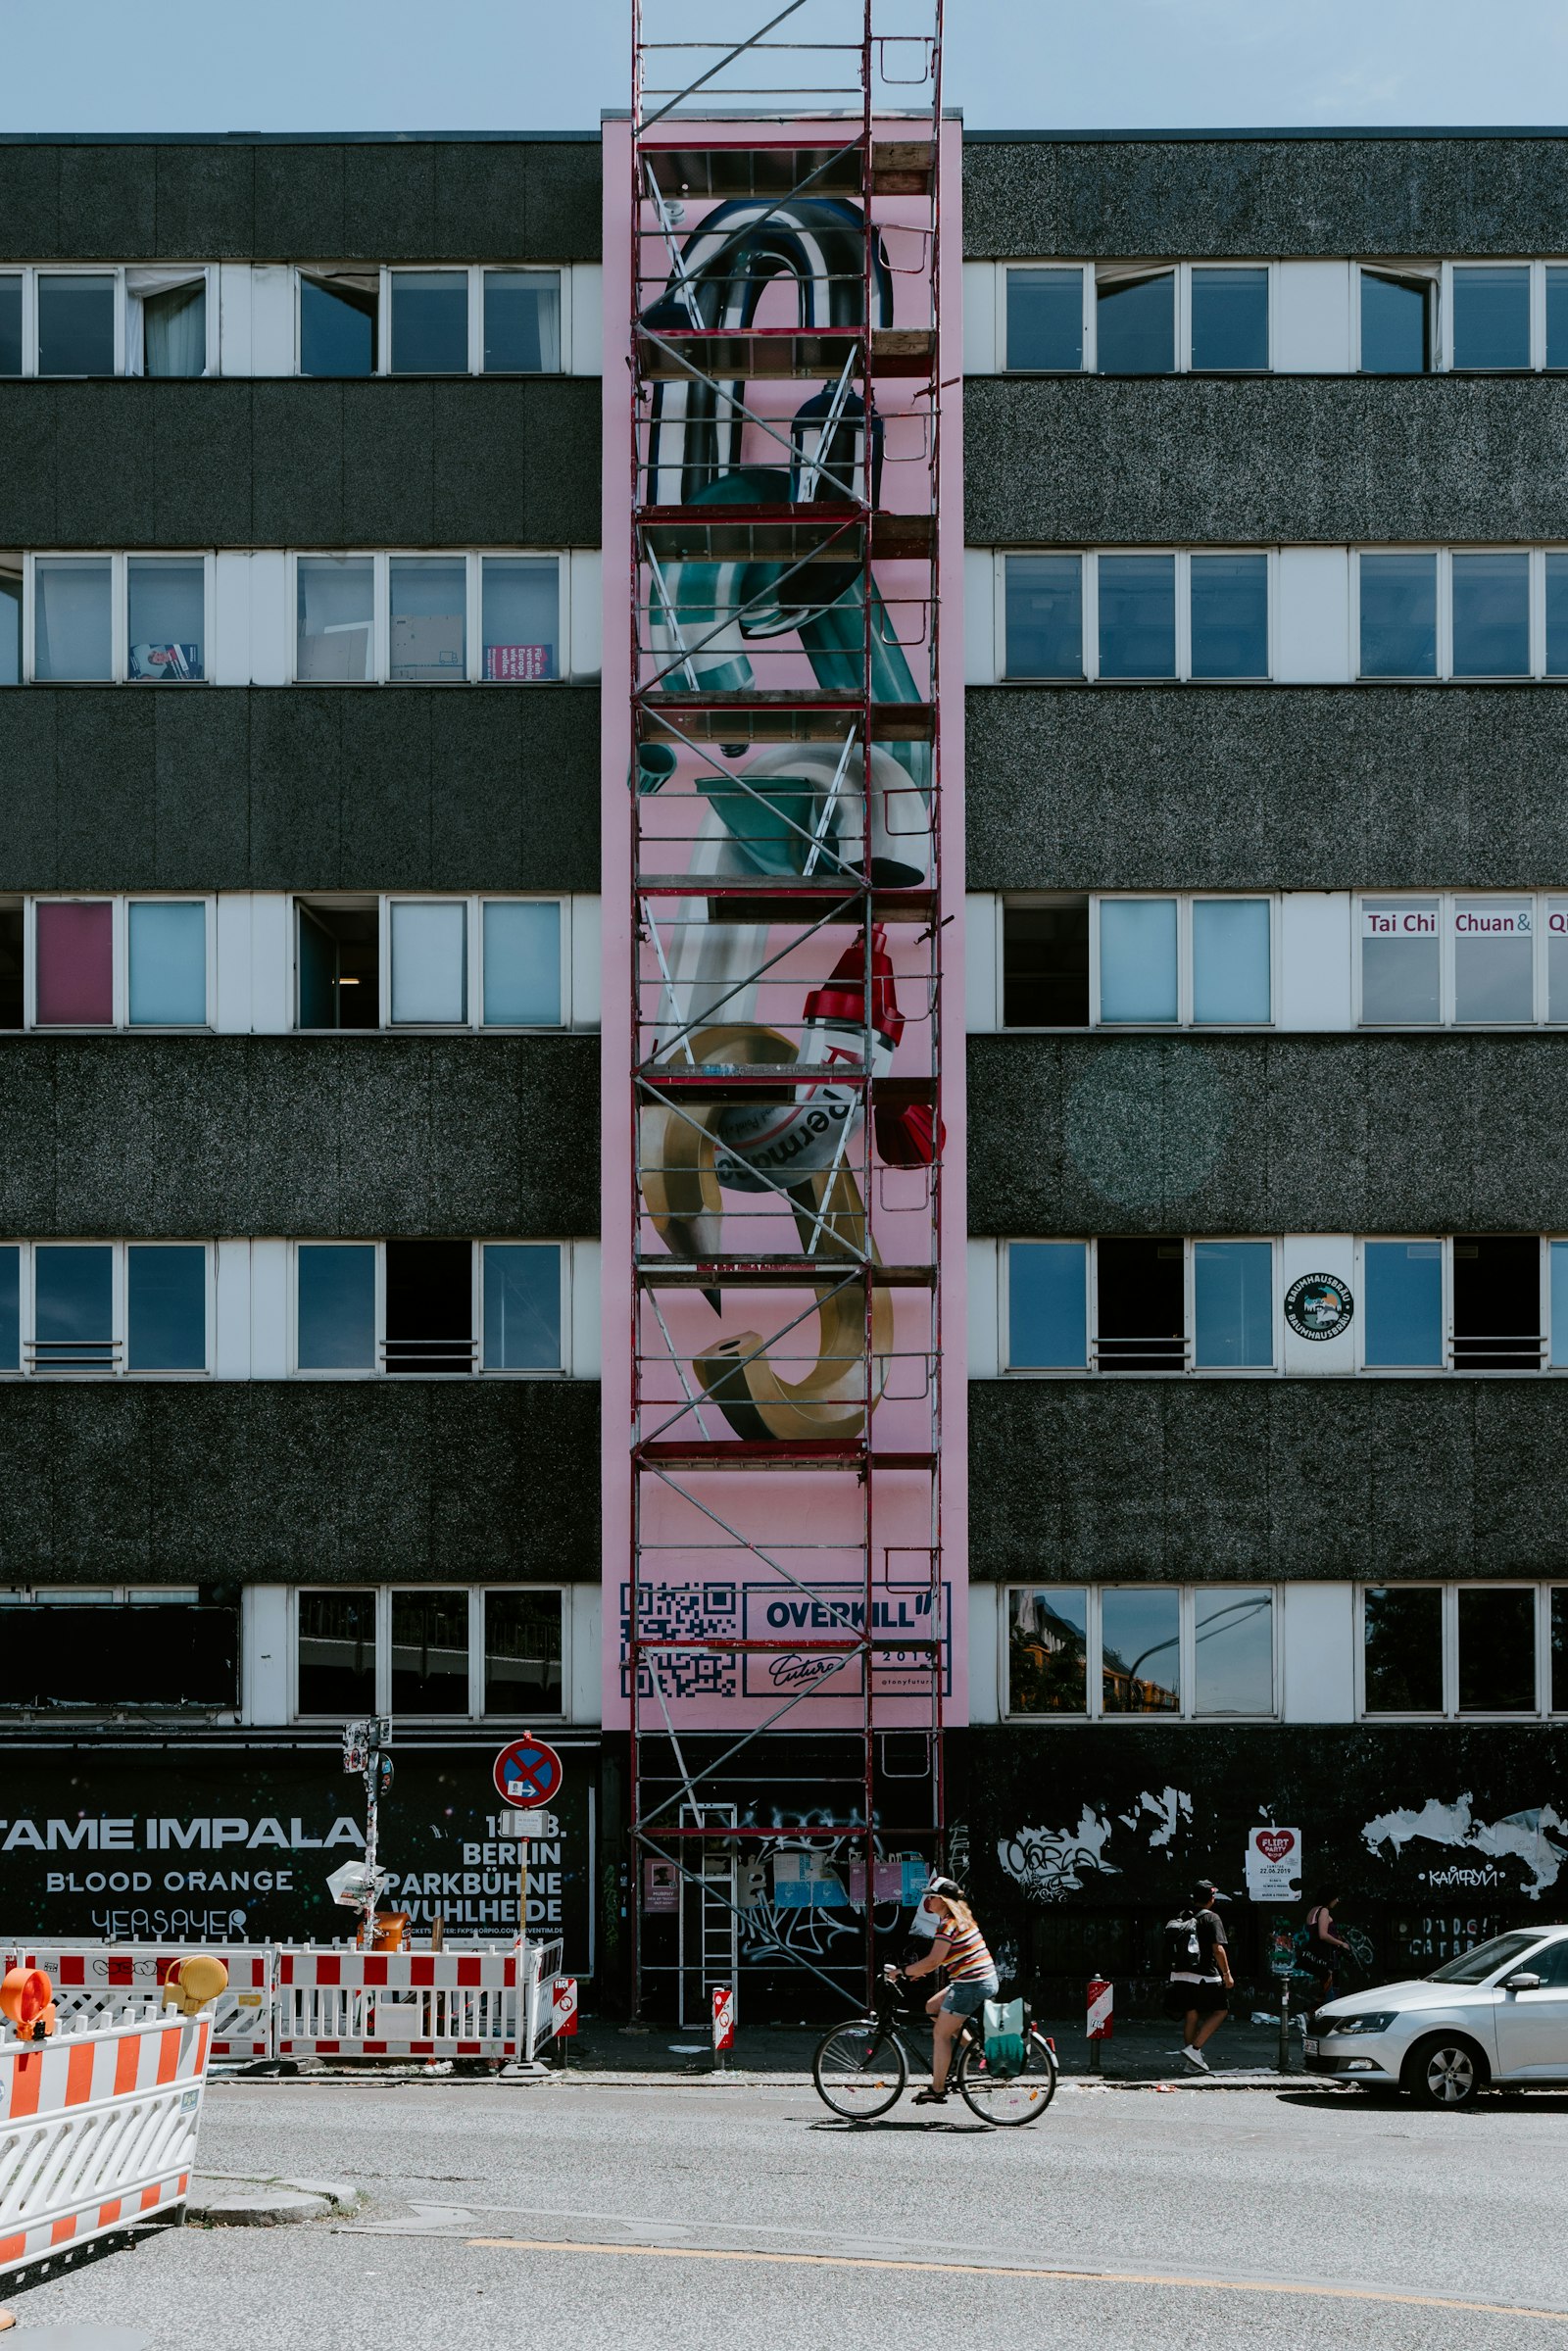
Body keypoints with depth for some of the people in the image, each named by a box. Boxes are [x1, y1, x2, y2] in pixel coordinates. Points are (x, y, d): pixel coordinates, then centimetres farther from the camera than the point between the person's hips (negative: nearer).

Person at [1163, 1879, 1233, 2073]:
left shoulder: (1179, 1917, 10)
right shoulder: (1211, 1918, -10)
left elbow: (1170, 1950, 15)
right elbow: (1218, 1949, -17)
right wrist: (1227, 1973, -9)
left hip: (1180, 1975, 6)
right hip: (1204, 1976, -6)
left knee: (1191, 2016, 14)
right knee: (1221, 2011, 8)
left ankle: (1193, 2062, 16)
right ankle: (1195, 2049, -5)